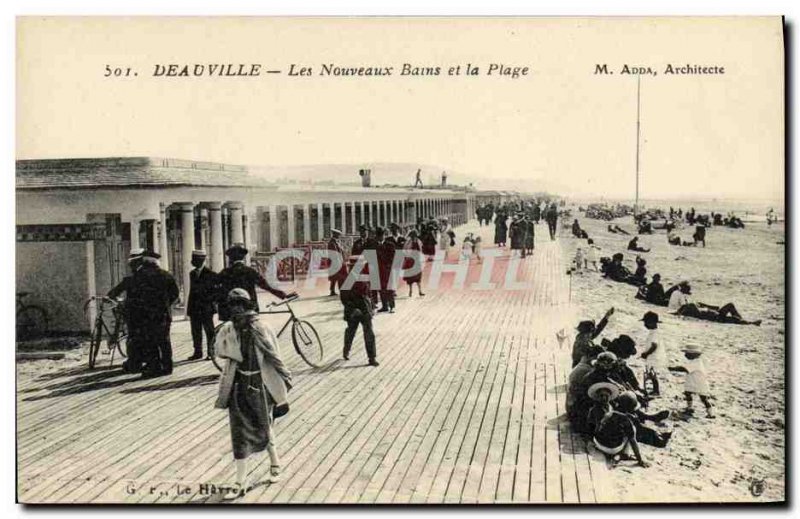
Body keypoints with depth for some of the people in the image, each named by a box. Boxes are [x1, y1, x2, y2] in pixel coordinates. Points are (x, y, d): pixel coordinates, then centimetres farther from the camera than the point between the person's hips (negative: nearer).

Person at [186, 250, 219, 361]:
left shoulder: (210, 273, -8)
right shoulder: (192, 273, 12)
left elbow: (217, 288, -7)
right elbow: (192, 290, 15)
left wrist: (211, 299, -13)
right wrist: (189, 307, 11)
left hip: (206, 307, -6)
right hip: (194, 308, 6)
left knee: (209, 331, 0)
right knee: (196, 331, 9)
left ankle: (211, 353, 6)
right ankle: (197, 352, 17)